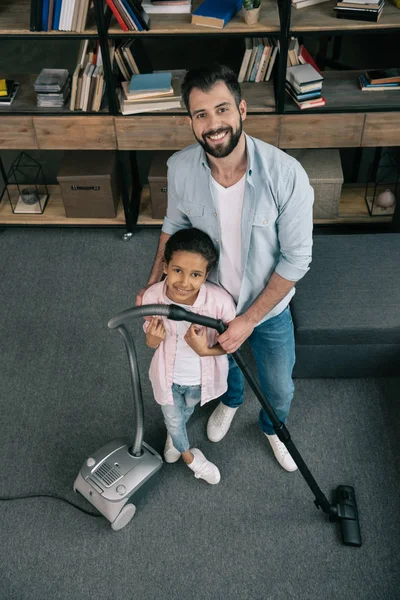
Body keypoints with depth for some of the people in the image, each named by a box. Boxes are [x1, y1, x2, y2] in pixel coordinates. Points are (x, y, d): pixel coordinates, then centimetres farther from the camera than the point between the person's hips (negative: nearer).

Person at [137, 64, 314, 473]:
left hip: (269, 307, -2)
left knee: (278, 390, 20)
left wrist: (248, 320, -23)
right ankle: (231, 400, 69)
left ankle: (272, 428, 58)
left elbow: (296, 258, -23)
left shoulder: (286, 174, -31)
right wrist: (154, 284, -8)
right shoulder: (180, 167, -22)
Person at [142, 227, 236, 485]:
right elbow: (151, 342, -11)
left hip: (202, 376, 0)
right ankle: (189, 456, 61)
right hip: (168, 375, 0)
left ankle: (173, 435, 70)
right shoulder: (153, 296, -29)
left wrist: (205, 350, -36)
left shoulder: (220, 300, -36)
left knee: (187, 411, 33)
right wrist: (153, 338, -34)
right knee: (173, 419, 26)